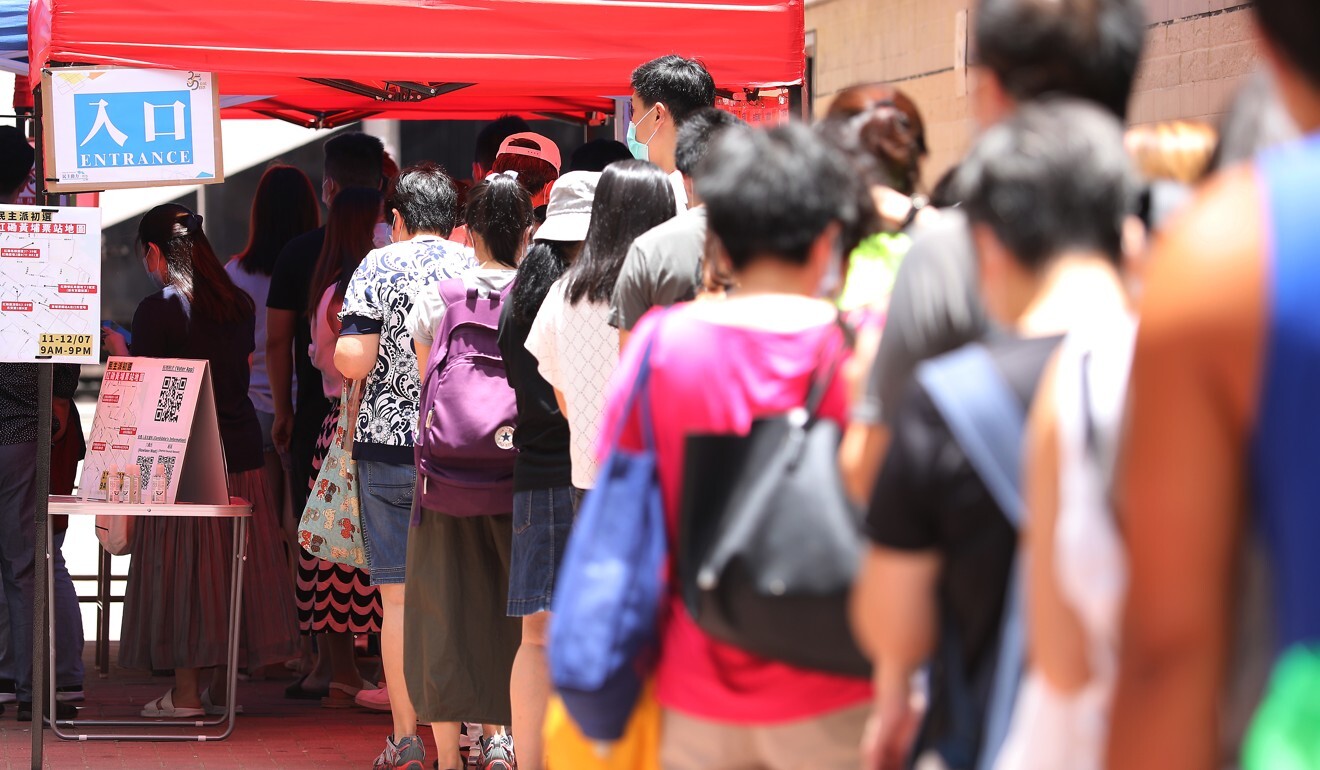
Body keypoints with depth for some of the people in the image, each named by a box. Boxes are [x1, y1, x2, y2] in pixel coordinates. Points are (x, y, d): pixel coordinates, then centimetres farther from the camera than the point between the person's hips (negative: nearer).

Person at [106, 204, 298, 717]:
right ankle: (225, 688, 15)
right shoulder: (239, 305, 7)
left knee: (181, 565, 1)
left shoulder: (157, 311, -12)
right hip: (240, 448, 6)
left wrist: (119, 350, 9)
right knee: (233, 561, 10)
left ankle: (186, 691, 2)